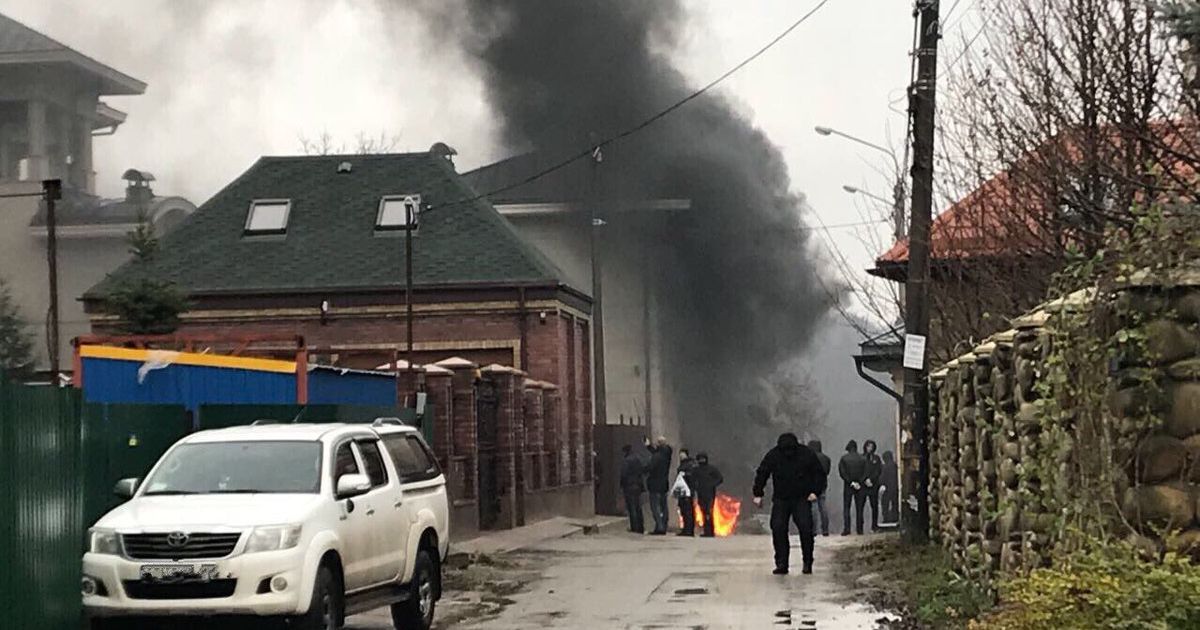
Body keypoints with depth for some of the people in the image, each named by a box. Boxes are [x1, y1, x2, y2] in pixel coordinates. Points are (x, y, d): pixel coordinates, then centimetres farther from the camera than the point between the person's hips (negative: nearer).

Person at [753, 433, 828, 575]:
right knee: (778, 529, -10)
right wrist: (758, 494, 1)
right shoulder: (772, 456, -5)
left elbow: (820, 473, 4)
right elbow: (761, 474, 7)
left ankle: (807, 563, -3)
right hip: (780, 500, 2)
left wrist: (816, 492, -7)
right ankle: (781, 564, -4)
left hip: (802, 499, -2)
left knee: (806, 528, -14)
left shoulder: (807, 454, -7)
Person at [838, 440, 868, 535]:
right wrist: (859, 482, -7)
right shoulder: (862, 459, 2)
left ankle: (847, 529, -8)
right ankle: (859, 528, 3)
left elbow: (842, 473, -9)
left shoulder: (844, 458, -4)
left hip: (848, 485, -2)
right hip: (859, 486, 2)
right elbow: (865, 473, -2)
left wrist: (851, 483, -8)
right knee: (859, 508, 6)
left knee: (846, 507, 1)